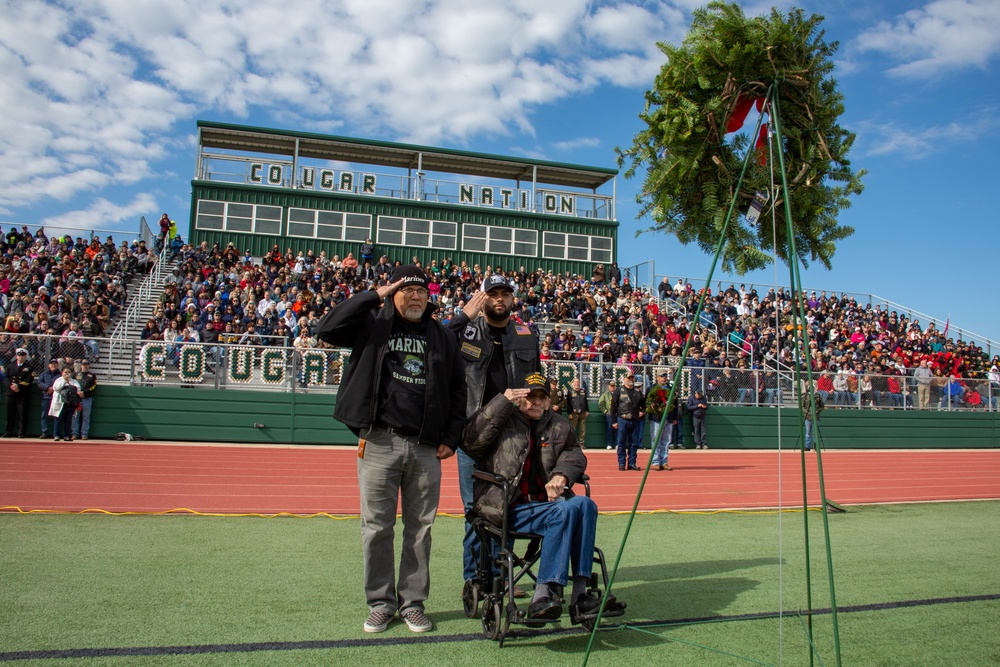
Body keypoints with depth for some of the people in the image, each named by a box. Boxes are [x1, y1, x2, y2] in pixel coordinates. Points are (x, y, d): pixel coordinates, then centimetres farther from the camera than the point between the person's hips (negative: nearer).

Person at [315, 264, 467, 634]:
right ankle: (381, 602, 19)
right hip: (379, 443, -2)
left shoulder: (442, 337, 12)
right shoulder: (373, 325, 5)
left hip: (426, 448, 2)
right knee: (376, 527, 5)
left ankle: (412, 601, 21)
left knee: (420, 528, 8)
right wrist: (373, 296, -10)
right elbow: (326, 330, -11)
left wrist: (451, 437, 5)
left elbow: (458, 390, 14)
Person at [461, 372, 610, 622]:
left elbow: (574, 453, 14)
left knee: (585, 504, -25)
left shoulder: (559, 426, 20)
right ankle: (543, 594, -28)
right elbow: (471, 441, -12)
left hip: (544, 502, 5)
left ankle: (579, 593, -25)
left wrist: (562, 474, -9)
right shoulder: (504, 422, 4)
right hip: (509, 509, -5)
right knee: (564, 513, -30)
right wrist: (502, 402, -16)